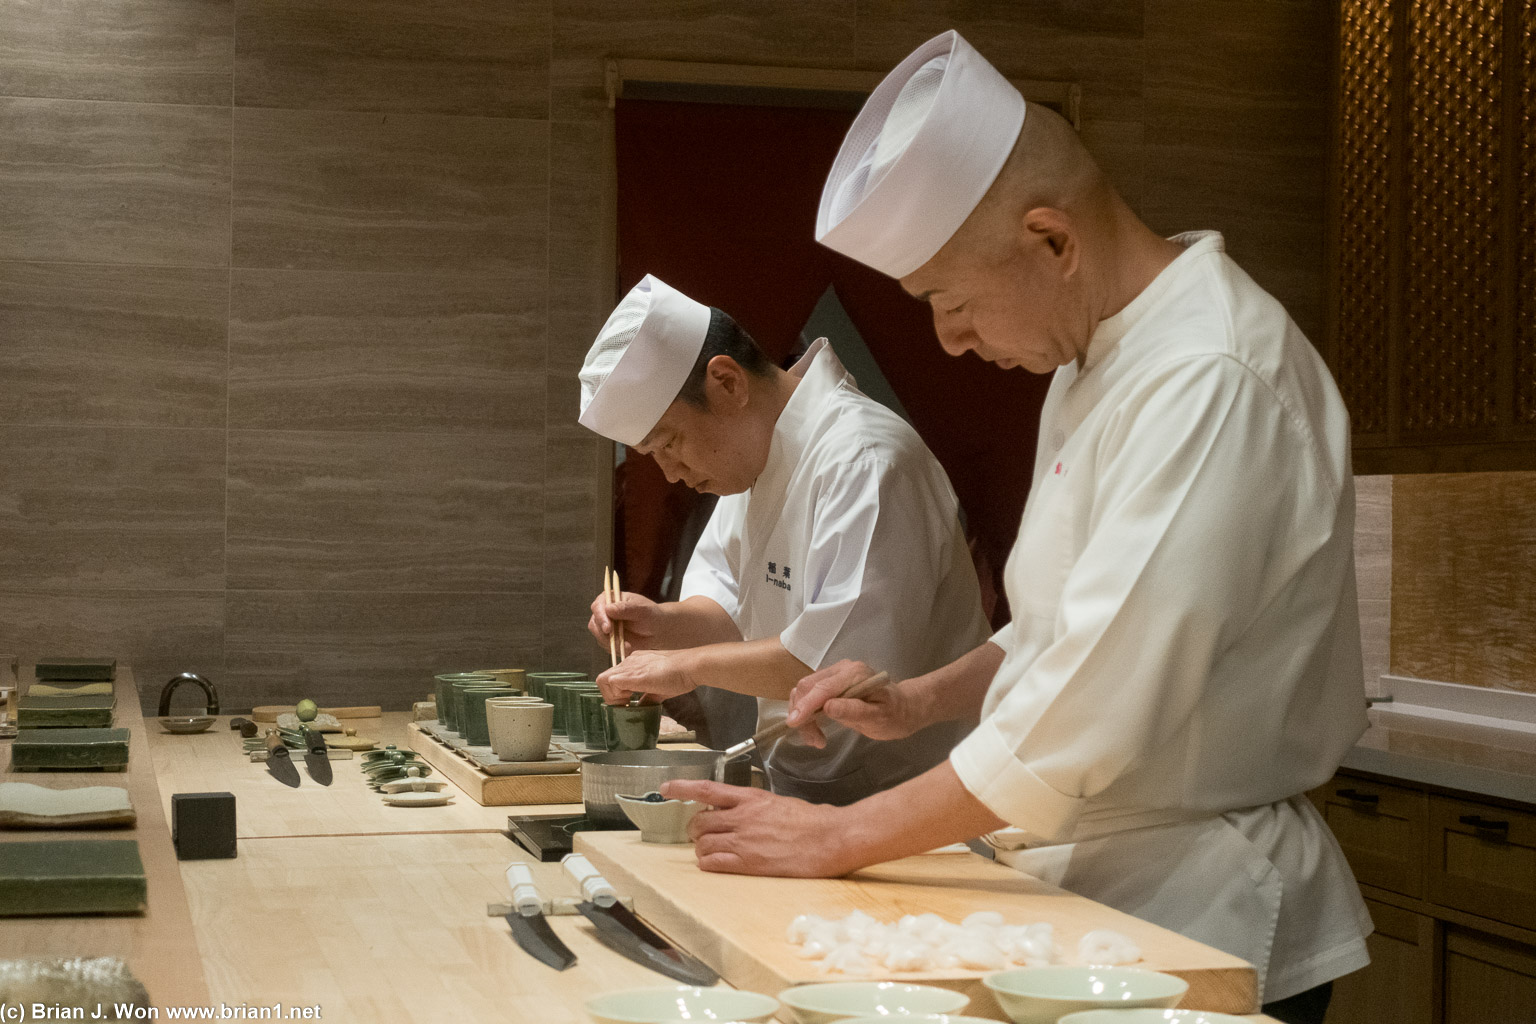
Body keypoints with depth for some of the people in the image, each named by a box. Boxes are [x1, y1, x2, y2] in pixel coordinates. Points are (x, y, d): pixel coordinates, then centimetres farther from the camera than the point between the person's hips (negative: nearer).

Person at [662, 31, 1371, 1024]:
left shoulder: (1215, 381, -24)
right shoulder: (1101, 359, 9)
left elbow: (1093, 713, -27)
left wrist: (839, 839, -20)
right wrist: (922, 701, 4)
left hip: (1199, 924, -8)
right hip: (1094, 887, 8)